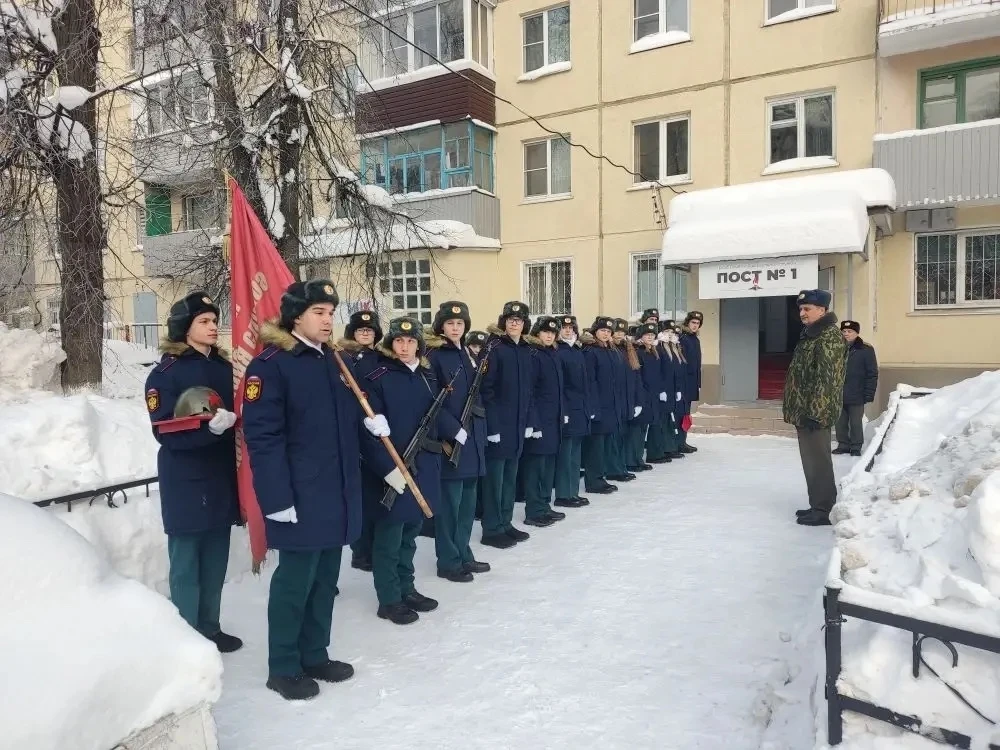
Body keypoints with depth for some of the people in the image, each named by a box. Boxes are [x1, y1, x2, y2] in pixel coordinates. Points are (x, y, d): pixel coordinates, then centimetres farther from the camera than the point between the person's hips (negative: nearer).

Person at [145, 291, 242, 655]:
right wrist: (209, 427, -28)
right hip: (185, 485, -5)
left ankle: (209, 629, 29)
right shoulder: (166, 373, -7)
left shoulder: (224, 368, 9)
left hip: (221, 479, 6)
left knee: (215, 563, 14)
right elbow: (166, 432, -15)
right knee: (186, 564, 3)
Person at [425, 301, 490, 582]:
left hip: (472, 436, 8)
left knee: (467, 499, 14)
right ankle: (448, 561, 9)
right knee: (450, 501, -2)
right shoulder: (434, 356, -8)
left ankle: (463, 554, 25)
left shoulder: (468, 354, 15)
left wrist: (480, 429, 13)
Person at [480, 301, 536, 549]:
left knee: (510, 476, 14)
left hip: (518, 423, 7)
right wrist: (492, 424, -19)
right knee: (495, 476, 0)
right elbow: (486, 388, -14)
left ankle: (505, 524, 25)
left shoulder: (527, 352, 10)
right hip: (498, 423, -7)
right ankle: (492, 529, 9)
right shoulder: (495, 349, -10)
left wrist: (529, 421, 10)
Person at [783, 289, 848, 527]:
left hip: (815, 413, -10)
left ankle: (824, 510, 4)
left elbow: (826, 379, -21)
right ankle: (818, 505, 25)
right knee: (811, 461, 16)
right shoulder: (810, 335, 17)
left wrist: (815, 412, -24)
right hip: (803, 411, 10)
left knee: (818, 461, -4)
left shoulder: (830, 337, -14)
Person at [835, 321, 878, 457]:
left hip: (856, 396, -4)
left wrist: (869, 394, -12)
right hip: (838, 394, 4)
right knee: (840, 423, 11)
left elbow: (872, 374, -6)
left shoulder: (866, 350, -6)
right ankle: (843, 445, 24)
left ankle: (856, 447, 19)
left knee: (855, 423, 6)